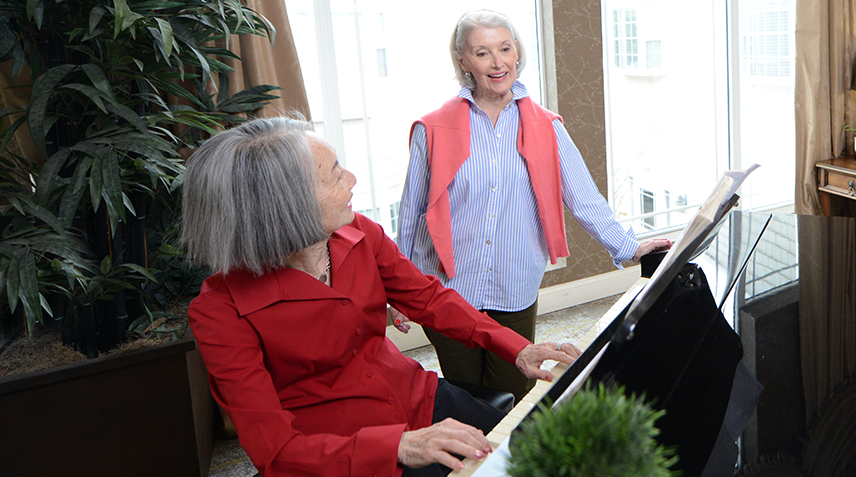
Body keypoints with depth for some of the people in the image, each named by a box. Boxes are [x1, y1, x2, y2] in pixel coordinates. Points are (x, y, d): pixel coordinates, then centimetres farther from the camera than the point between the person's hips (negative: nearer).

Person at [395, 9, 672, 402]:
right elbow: (411, 213, 5)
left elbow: (582, 197, 3)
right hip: (446, 293, -1)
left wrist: (628, 247, -7)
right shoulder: (433, 130, -2)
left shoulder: (545, 128, 3)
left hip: (515, 294, 1)